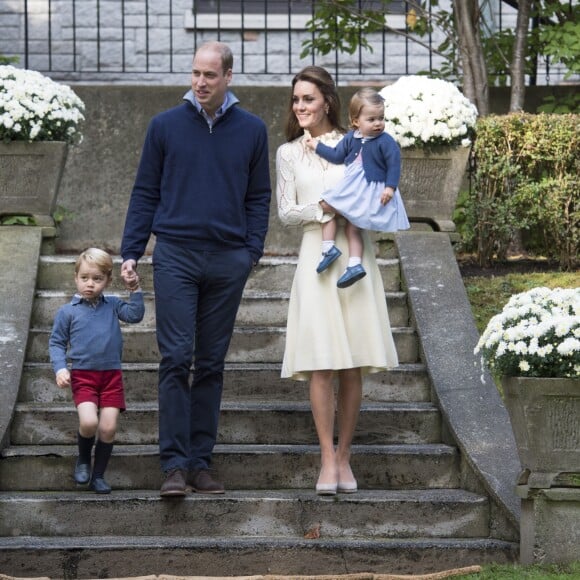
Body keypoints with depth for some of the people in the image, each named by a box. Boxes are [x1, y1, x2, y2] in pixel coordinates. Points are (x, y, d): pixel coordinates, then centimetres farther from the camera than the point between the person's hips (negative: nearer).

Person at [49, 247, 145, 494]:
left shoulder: (112, 305, 8)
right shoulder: (67, 312, 2)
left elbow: (135, 315, -4)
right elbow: (56, 343, 5)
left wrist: (135, 291, -12)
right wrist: (60, 368, -8)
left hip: (111, 374, 2)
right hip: (82, 375, -2)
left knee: (108, 428, -3)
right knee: (88, 422, -21)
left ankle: (98, 475, 13)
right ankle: (83, 459, 10)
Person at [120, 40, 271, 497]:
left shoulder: (252, 131, 7)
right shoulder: (165, 126, 4)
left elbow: (259, 197, 10)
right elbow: (145, 193, 7)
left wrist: (253, 250, -1)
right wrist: (131, 251, 0)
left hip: (228, 262, 2)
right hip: (176, 255, -1)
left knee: (212, 364, 7)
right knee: (176, 359, -7)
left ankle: (201, 461, 11)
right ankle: (175, 464, -7)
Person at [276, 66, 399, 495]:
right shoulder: (289, 153, 11)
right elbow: (286, 212, 6)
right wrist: (324, 209, -10)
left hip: (356, 255, 0)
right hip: (316, 257, 0)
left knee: (353, 366, 0)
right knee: (321, 365, -8)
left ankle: (344, 455, 8)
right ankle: (328, 459, -6)